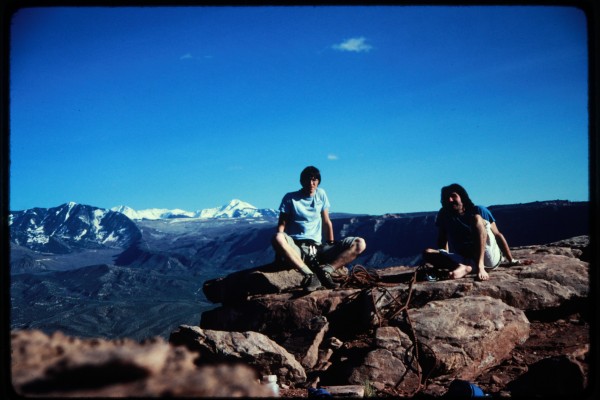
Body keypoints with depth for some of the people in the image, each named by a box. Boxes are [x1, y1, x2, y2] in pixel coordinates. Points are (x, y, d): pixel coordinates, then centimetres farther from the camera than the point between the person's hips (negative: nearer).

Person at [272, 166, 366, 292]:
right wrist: (281, 249, -18)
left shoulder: (321, 194, 15)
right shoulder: (290, 198, 6)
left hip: (317, 249, 3)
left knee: (360, 243, -14)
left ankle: (325, 271, -29)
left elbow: (327, 223, 18)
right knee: (277, 238, -39)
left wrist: (331, 247, 9)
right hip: (296, 250, -3)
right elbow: (282, 224, 0)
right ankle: (309, 275, -40)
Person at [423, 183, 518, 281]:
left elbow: (498, 235, 3)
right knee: (427, 253, -17)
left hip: (490, 258, -2)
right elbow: (442, 242, 11)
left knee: (476, 218, -23)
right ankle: (465, 267, -39)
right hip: (463, 259, 2)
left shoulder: (479, 211, 3)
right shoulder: (443, 216, 6)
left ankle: (480, 266, -37)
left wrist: (511, 260, 1)